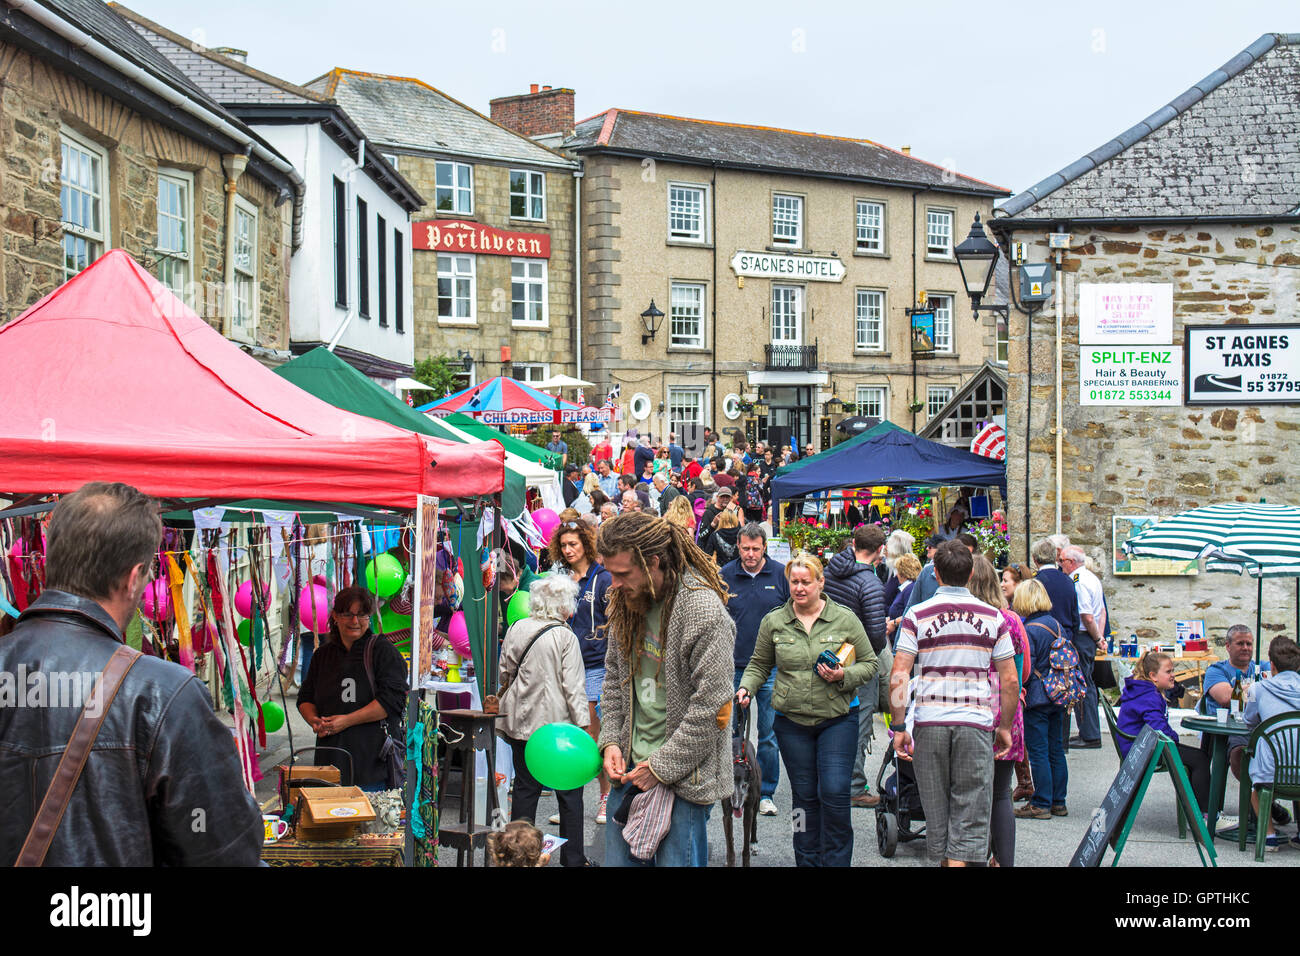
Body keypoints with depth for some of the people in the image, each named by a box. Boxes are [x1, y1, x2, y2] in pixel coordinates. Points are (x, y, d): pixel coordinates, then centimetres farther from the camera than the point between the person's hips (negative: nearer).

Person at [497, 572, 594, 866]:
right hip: (556, 723, -5)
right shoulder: (566, 637, -10)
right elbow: (573, 687, -12)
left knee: (525, 788, 11)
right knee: (569, 792, 5)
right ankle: (573, 858, 8)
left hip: (520, 722, 5)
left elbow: (504, 675, 12)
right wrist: (582, 725, -8)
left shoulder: (515, 630, 4)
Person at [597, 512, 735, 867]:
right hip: (630, 767, 7)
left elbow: (710, 705, -19)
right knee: (618, 857, 11)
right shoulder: (626, 601, 5)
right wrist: (611, 741, 3)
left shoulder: (703, 609, -19)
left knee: (677, 859, -2)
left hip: (683, 775, -7)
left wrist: (662, 767, -15)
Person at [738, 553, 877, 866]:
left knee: (834, 792, -10)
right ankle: (808, 861, 20)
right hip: (792, 722, 2)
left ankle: (836, 860, 4)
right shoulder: (773, 622, 3)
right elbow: (759, 664, 14)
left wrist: (844, 676, -13)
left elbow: (870, 663, 5)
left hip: (837, 719, -2)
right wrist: (746, 689, -4)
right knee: (804, 796, 9)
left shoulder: (845, 619, -1)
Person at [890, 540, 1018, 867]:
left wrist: (899, 727, 0)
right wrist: (1005, 728, 14)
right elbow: (1010, 681, 3)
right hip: (976, 722, 0)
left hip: (930, 720, 1)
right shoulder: (992, 617, 4)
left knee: (937, 808, 14)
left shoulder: (917, 615, 0)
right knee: (970, 815, 1)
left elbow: (898, 677, -6)